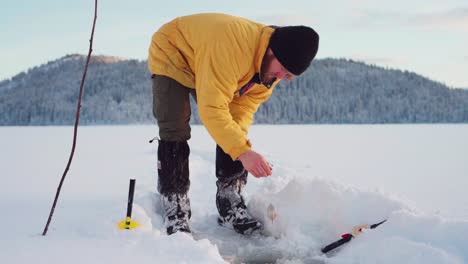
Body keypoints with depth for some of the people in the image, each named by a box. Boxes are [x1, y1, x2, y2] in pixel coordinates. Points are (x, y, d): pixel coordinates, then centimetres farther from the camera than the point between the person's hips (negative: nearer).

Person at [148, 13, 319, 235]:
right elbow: (212, 109, -45)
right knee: (174, 132, -18)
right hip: (171, 57, -7)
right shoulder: (232, 46, -44)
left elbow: (245, 104, -14)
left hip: (207, 67, 7)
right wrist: (242, 151, -47)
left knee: (233, 132, -4)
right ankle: (175, 213, -9)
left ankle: (231, 207, 3)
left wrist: (239, 142, -31)